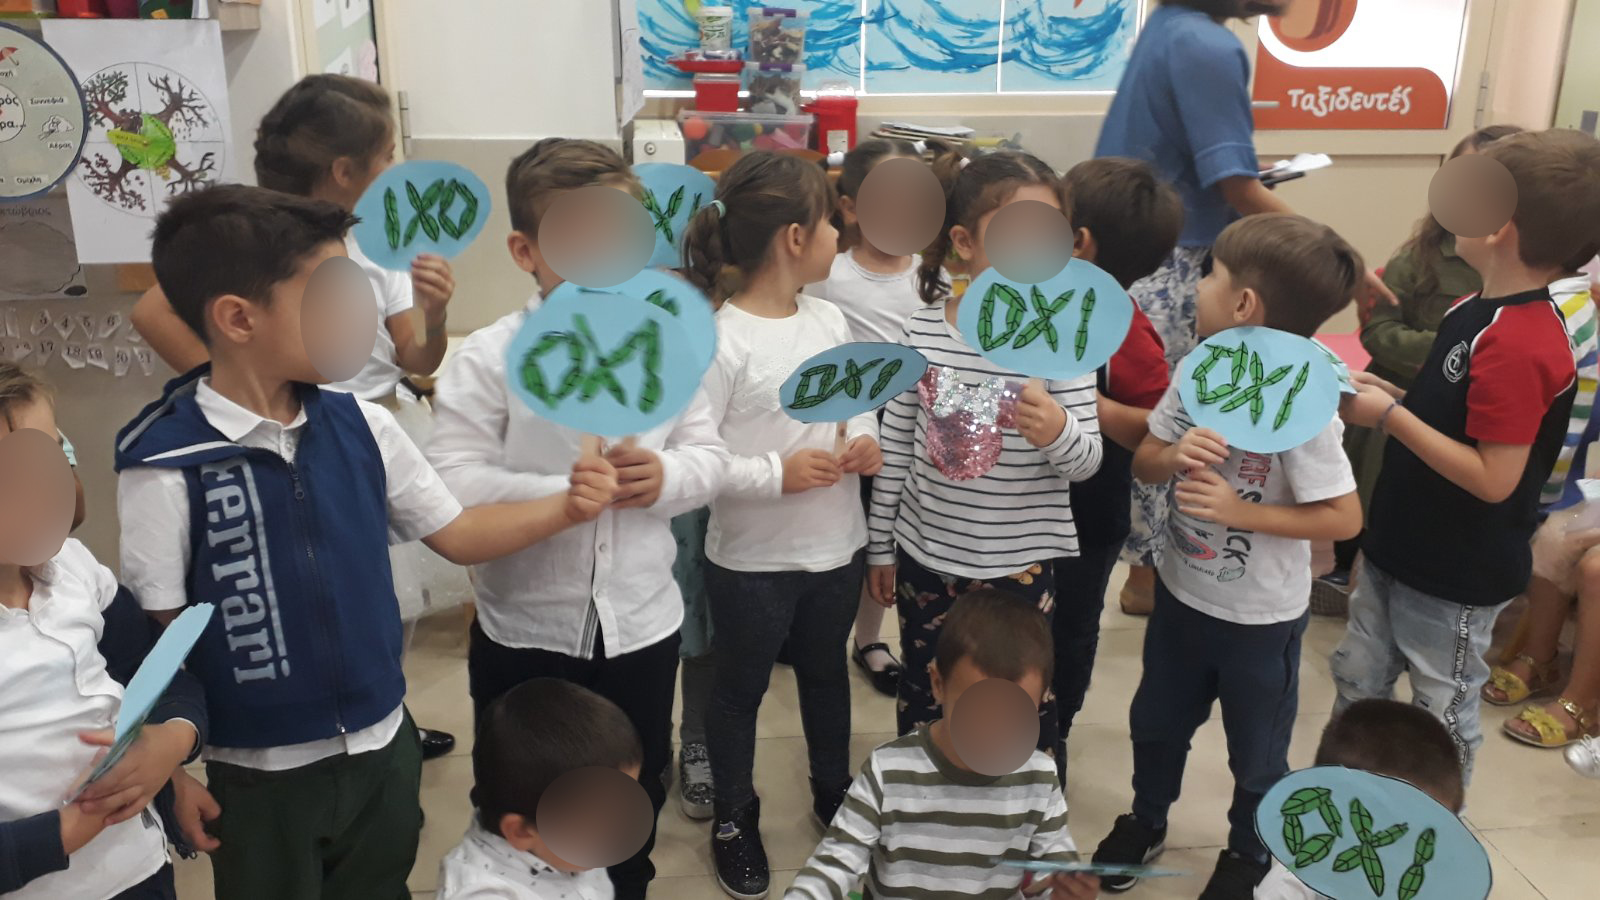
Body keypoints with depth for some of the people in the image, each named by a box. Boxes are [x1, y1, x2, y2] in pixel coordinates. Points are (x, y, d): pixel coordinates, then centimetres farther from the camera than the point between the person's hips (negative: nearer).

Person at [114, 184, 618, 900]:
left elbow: (457, 535, 3)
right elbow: (151, 632, -11)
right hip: (257, 774, -4)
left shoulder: (362, 426, -6)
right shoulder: (165, 464, -18)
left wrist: (563, 509, -11)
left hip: (384, 747, 4)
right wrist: (172, 773, -6)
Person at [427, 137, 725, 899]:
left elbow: (709, 456, 1)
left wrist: (663, 477, -21)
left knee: (635, 794, 23)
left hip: (641, 622, 3)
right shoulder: (487, 358, -14)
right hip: (526, 629, -3)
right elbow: (451, 484, -20)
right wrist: (568, 494, -29)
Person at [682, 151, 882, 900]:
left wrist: (867, 442, -8)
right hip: (752, 559, -6)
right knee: (742, 688, 16)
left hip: (836, 546, 6)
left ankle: (834, 793, 49)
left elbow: (859, 402, 12)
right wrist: (776, 474, -26)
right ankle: (734, 818, 38)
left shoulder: (830, 319, 0)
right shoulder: (721, 340, -21)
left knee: (826, 674, 25)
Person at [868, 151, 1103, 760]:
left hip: (1020, 563, -2)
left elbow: (1088, 460, -10)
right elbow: (895, 446, 2)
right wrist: (880, 546, 7)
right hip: (926, 555, 2)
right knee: (923, 703, 20)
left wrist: (1058, 430, -33)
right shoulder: (921, 330, -7)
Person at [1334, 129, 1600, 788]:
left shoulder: (1518, 345, -28)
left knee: (1443, 718, 13)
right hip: (1398, 548, 9)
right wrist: (1391, 397, -2)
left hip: (1457, 578, -9)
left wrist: (1389, 417, -25)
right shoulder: (1479, 311, 2)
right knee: (1358, 683, 22)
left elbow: (1493, 478, -29)